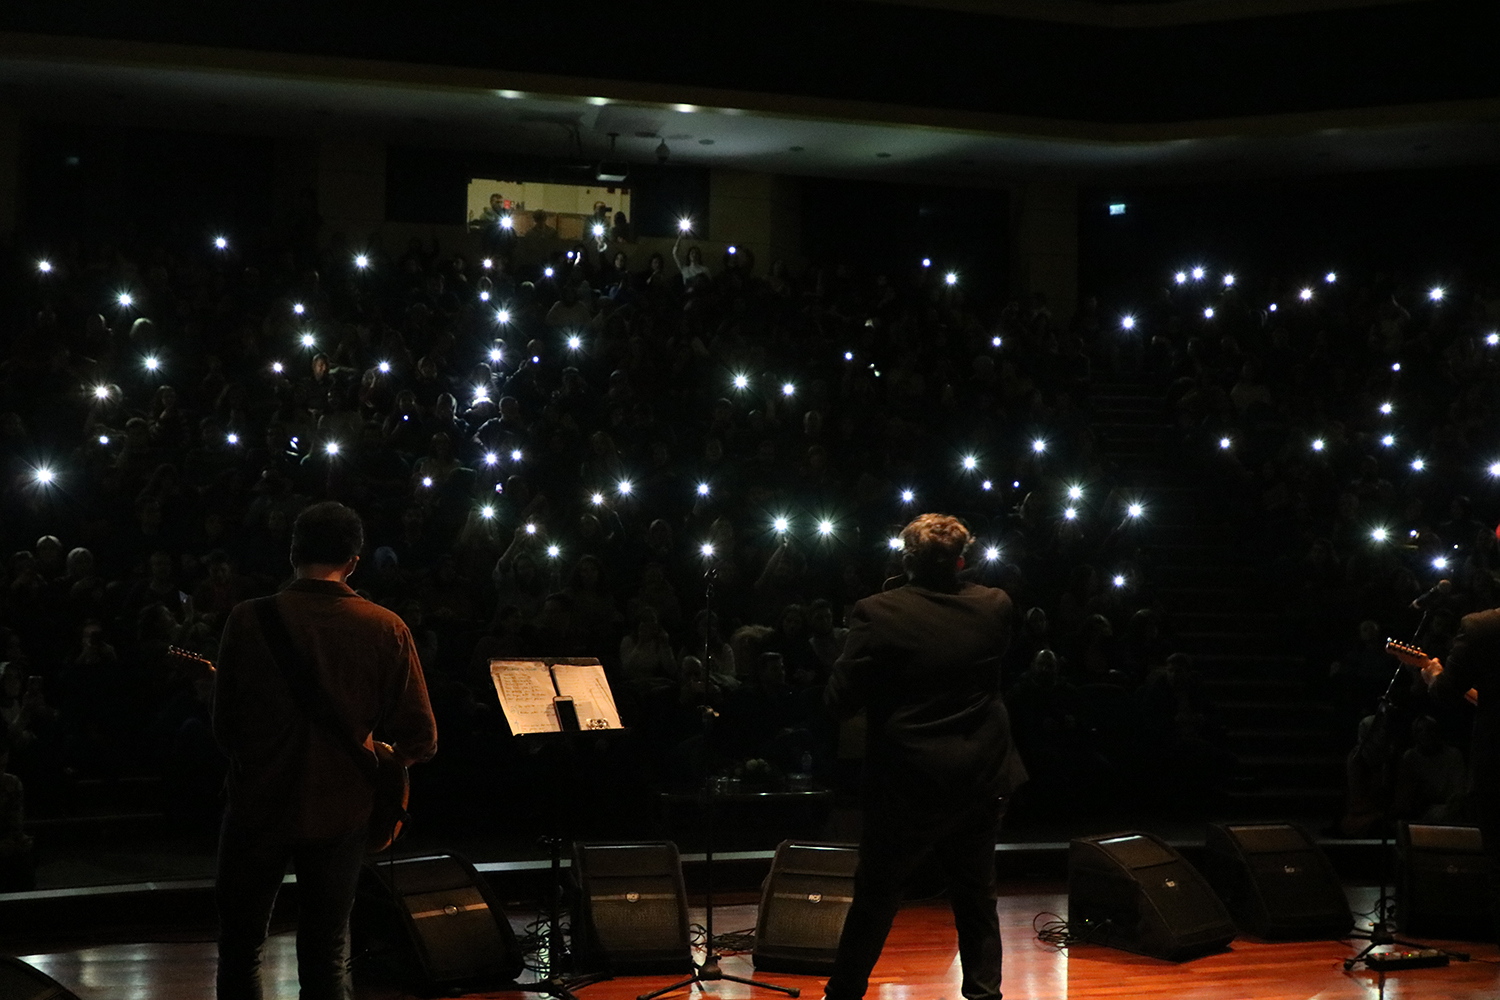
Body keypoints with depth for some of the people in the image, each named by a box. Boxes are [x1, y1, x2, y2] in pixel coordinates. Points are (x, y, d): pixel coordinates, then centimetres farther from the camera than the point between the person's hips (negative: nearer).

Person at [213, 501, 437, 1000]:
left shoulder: (248, 620, -11)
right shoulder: (386, 630, -9)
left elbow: (224, 726, -4)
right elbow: (421, 739, -7)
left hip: (259, 804, -1)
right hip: (339, 810, 1)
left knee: (240, 948, 14)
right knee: (327, 958, 12)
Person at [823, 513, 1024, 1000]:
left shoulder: (878, 614, -16)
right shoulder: (994, 607, -5)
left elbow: (840, 699, -14)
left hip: (906, 782, -3)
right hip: (981, 777, 3)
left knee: (875, 896, 11)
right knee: (976, 895, 16)